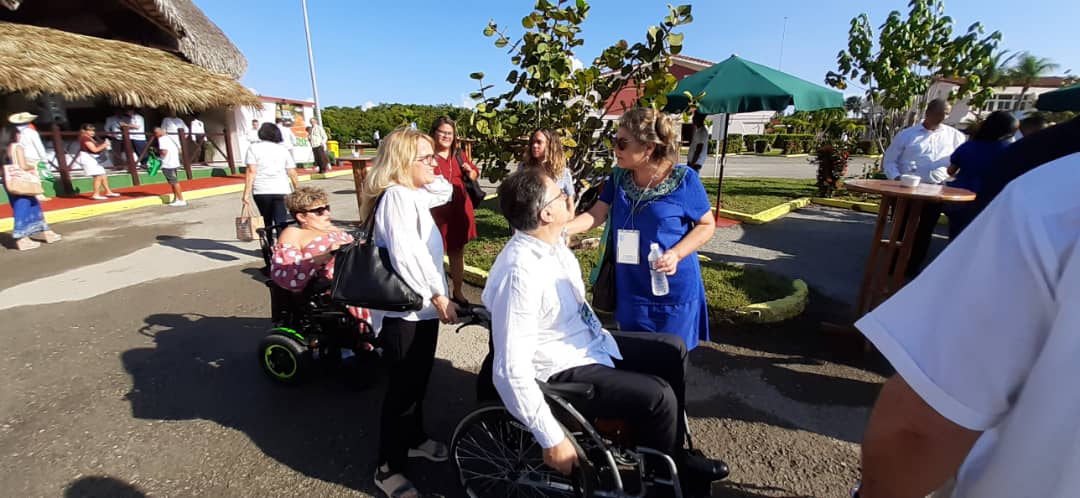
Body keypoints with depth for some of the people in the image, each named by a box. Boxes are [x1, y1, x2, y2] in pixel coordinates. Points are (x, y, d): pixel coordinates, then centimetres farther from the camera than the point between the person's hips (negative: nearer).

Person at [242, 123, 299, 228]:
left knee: (267, 223, 17)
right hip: (281, 191, 0)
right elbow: (292, 173, 6)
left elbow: (251, 171, -6)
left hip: (261, 191, 0)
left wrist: (246, 193, -7)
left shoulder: (254, 148, 4)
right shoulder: (282, 149, 10)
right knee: (281, 223, -5)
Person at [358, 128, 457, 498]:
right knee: (402, 387, 4)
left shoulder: (413, 194, 11)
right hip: (403, 311, -9)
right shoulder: (395, 196, -19)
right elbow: (407, 255, -29)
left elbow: (445, 191, 27)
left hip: (421, 307, 10)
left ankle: (413, 439, 43)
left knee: (418, 381, 23)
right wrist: (438, 297, -25)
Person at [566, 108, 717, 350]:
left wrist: (677, 253, -24)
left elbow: (707, 225, -8)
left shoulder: (683, 179, -15)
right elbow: (596, 215, -3)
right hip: (630, 290, 5)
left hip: (674, 291, -4)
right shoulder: (619, 178, -1)